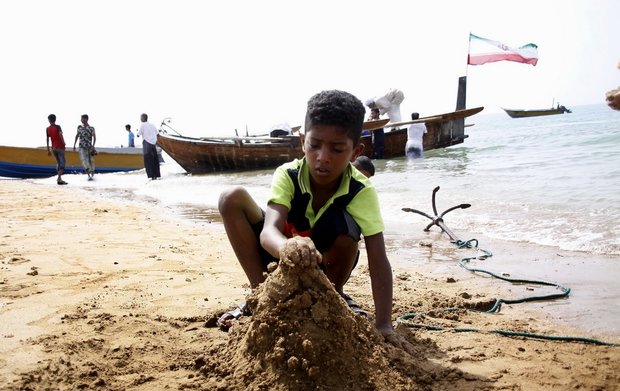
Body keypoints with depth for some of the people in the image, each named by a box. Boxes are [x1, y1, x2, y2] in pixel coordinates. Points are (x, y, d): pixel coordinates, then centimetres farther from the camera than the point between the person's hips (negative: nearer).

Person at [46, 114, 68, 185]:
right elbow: (60, 135, -21)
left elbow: (47, 140, 5)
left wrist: (48, 150, 9)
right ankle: (59, 179, -17)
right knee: (62, 162, -5)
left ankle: (59, 178, 19)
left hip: (54, 148, 5)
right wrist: (64, 143, -10)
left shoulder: (47, 129, 7)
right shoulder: (58, 127, -6)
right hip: (60, 147, -5)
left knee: (58, 162, 19)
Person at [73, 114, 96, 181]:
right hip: (82, 147, 2)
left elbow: (94, 137, -3)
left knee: (90, 161, 5)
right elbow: (77, 136, 18)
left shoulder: (91, 128, -4)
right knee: (84, 160, -14)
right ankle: (89, 175, -17)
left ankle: (92, 175, 22)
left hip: (89, 147, -1)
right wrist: (74, 145, 15)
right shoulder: (79, 127, 6)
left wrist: (93, 146, -14)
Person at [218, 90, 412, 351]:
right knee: (232, 198, -23)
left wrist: (383, 324, -41)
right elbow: (269, 229, -41)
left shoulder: (361, 192, -26)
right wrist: (288, 247, -67)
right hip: (282, 256, 1)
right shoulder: (287, 176, -25)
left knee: (344, 224, -36)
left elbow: (378, 260, -31)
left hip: (325, 265, -1)